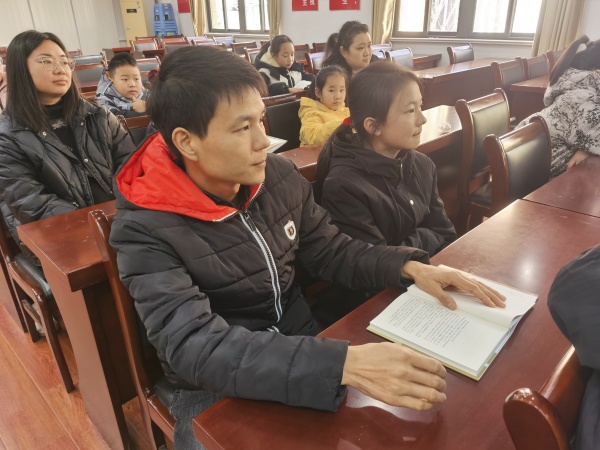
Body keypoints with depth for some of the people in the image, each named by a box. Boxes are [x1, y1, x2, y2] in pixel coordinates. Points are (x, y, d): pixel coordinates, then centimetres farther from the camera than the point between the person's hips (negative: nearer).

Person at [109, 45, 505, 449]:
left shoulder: (280, 176, -6)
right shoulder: (146, 230, -22)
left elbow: (330, 251, 3)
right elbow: (195, 347, -32)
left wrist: (409, 267, -13)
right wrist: (344, 365, -42)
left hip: (305, 349, 4)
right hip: (219, 392, -3)